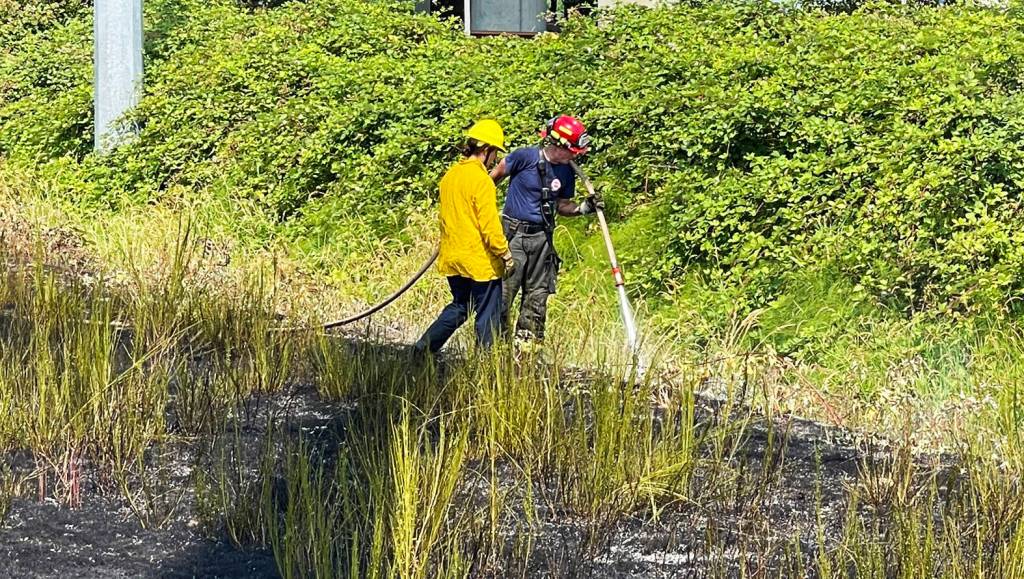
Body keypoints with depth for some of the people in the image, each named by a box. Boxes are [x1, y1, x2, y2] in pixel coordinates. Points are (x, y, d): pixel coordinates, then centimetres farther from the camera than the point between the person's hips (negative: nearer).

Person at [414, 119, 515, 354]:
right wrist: (506, 254, -10)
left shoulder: (450, 175, 8)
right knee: (488, 316, 3)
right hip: (480, 261, -8)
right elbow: (490, 224, -19)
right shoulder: (481, 180, -17)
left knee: (459, 307, 22)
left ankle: (422, 349, 20)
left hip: (452, 259, 8)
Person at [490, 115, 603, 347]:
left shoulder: (566, 172, 3)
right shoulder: (524, 158, -12)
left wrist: (583, 208, -5)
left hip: (541, 238, 5)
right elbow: (495, 176, 1)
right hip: (513, 234, -5)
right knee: (503, 292, -7)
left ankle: (527, 343, 17)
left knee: (537, 295, 8)